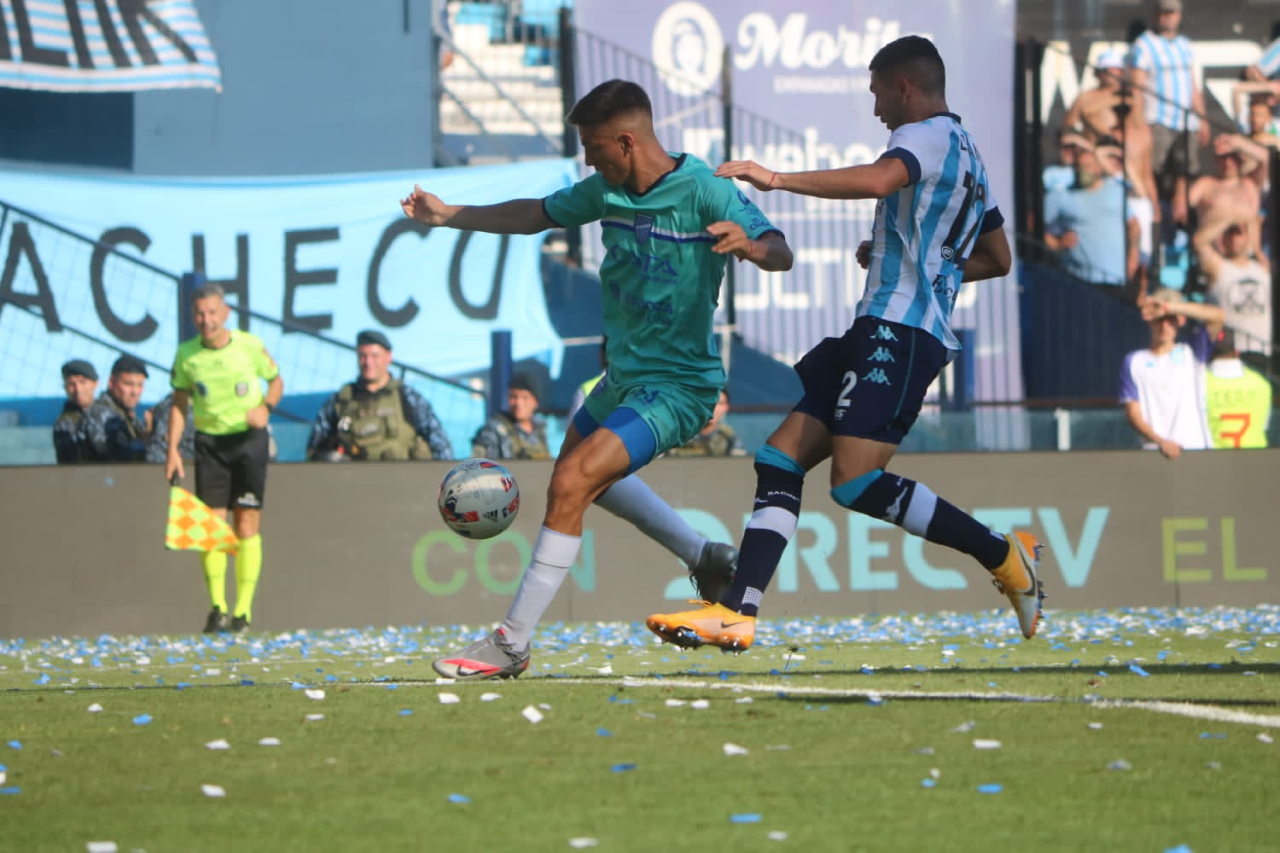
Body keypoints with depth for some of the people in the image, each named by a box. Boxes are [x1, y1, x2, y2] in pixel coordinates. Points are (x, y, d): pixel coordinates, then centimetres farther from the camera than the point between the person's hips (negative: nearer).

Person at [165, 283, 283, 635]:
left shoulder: (250, 346, -5)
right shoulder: (186, 355, -1)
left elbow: (276, 381, 9)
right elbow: (179, 403, 8)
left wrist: (265, 407, -11)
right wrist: (172, 449, -1)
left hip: (249, 438, -2)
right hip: (209, 442, 2)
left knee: (247, 526, -4)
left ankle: (243, 609, 0)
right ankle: (217, 606, 2)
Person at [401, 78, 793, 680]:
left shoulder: (703, 192, -21)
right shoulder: (607, 190, 0)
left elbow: (781, 253, -27)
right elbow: (537, 215, 16)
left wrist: (749, 245, -50)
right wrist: (448, 216, 16)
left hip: (677, 386, -9)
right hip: (623, 375, 9)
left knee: (571, 483, -21)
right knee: (591, 475, 30)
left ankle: (510, 646, -14)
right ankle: (706, 559, 45)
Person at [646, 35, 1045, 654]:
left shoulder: (928, 135, -7)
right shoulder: (967, 155, 24)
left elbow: (878, 180, -30)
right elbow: (996, 259, 32)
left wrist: (778, 179, -27)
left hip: (898, 330, -10)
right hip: (880, 330, 10)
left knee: (856, 482, -18)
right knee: (780, 459, 3)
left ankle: (1003, 556, -6)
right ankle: (736, 614, -5)